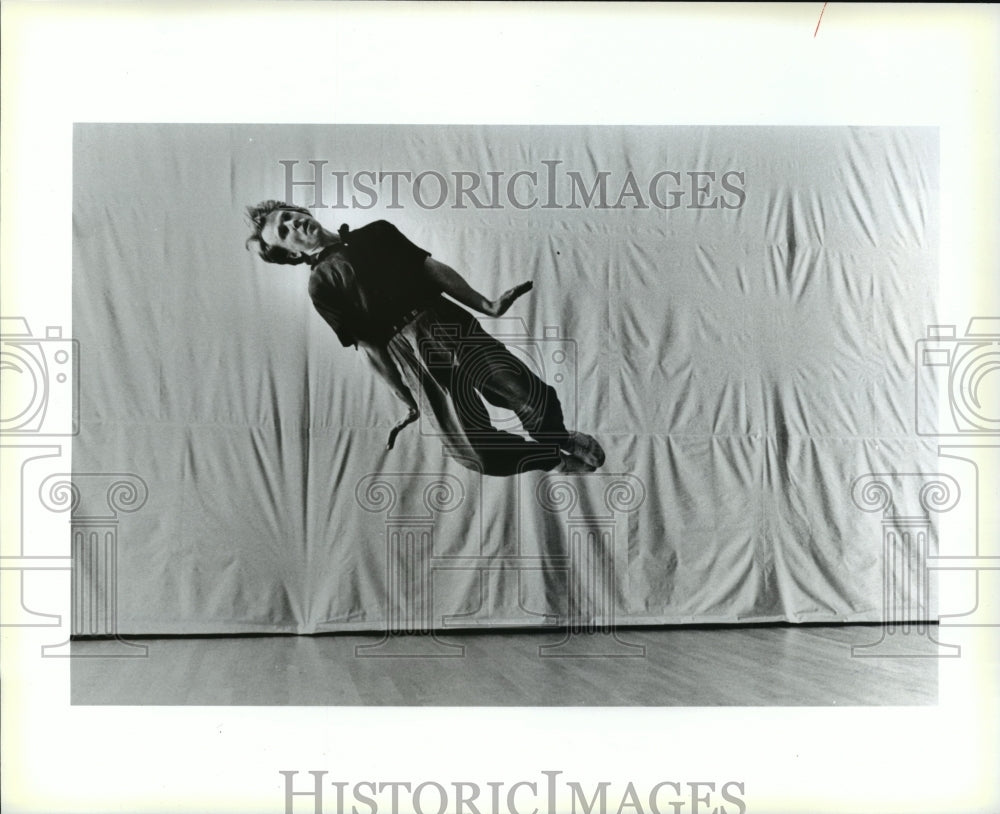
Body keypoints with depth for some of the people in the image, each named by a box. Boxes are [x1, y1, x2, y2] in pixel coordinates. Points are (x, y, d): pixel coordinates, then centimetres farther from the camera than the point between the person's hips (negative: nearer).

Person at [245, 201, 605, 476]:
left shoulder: (377, 233, 19)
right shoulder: (321, 285, 7)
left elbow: (433, 269, 16)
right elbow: (369, 347, 4)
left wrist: (486, 305, 7)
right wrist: (406, 401, 2)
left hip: (449, 321, 4)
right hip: (407, 349, -3)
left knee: (528, 394, -13)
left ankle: (559, 438, 19)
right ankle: (556, 460, 11)